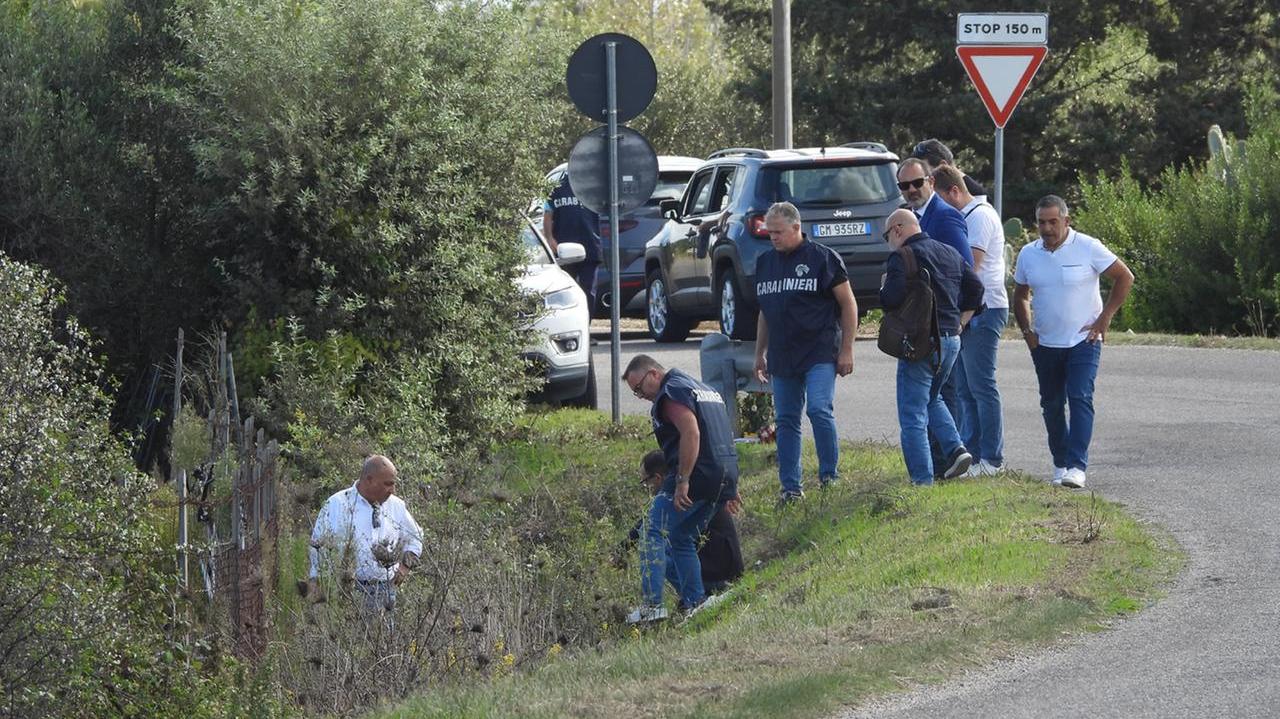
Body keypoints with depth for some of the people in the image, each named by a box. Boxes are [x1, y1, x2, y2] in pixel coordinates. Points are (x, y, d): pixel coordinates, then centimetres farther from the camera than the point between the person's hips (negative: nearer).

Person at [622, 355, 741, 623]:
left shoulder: (672, 392, -7)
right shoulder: (703, 388, 24)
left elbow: (691, 434, -22)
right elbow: (721, 438, 26)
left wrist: (682, 481, -23)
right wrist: (730, 488, 26)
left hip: (697, 477, -10)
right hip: (724, 478, 10)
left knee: (654, 533, -6)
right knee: (682, 540, 18)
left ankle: (652, 605, -14)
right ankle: (695, 602, 14)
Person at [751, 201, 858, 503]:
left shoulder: (823, 257, -3)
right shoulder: (765, 262, 14)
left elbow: (848, 304, -2)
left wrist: (846, 350, -6)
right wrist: (760, 354, 21)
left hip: (820, 353, -6)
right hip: (782, 358, 6)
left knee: (820, 410, -18)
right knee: (786, 420, 5)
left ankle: (829, 476, -6)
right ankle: (791, 487, 10)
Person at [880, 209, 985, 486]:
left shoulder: (902, 258, -12)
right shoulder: (950, 253, 13)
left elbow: (891, 298, -22)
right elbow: (975, 287, 15)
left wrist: (883, 290, 0)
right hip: (951, 339, 8)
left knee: (913, 413, -1)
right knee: (931, 398, 27)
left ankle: (922, 480, -3)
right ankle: (955, 449, 8)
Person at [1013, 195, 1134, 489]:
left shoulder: (1088, 248, -9)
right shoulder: (1028, 254, 4)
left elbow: (1125, 278, -4)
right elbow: (1020, 296, 19)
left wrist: (1105, 317, -7)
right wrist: (1026, 330, 6)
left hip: (1083, 341, -5)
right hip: (1045, 344, 5)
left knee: (1080, 399, -16)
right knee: (1052, 404, 10)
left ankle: (1077, 466, -20)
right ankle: (1060, 463, 22)